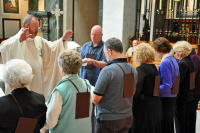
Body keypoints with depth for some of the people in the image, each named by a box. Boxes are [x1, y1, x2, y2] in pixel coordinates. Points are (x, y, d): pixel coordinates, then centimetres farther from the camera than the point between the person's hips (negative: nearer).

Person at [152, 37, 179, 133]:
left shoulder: (165, 63, -19)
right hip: (173, 97, 9)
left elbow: (166, 86, -21)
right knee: (169, 124, 20)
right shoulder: (174, 60, 8)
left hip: (165, 99, -9)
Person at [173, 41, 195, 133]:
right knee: (187, 118, 19)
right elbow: (188, 79, 10)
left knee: (179, 119, 4)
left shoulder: (182, 64, -21)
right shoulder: (190, 61, 6)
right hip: (189, 94, 9)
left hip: (181, 95, -9)